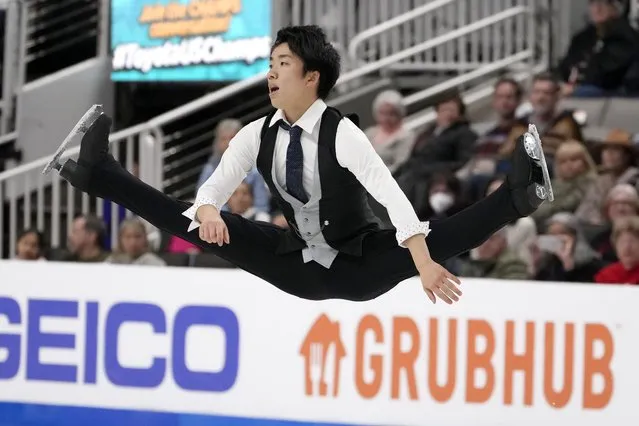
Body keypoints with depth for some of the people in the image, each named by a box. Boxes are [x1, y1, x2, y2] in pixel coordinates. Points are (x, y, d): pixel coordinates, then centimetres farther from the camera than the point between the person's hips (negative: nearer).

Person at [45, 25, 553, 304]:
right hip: (299, 266, 5)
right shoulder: (258, 135, -6)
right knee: (208, 228, -4)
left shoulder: (341, 133, -23)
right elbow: (216, 187, -8)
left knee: (439, 238, -34)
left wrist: (424, 264, -48)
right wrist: (207, 210, -35)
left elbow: (392, 195, -34)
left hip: (360, 268, -5)